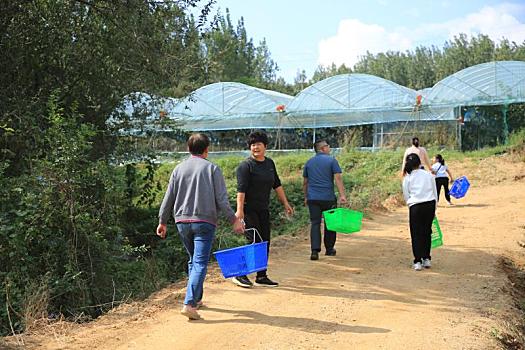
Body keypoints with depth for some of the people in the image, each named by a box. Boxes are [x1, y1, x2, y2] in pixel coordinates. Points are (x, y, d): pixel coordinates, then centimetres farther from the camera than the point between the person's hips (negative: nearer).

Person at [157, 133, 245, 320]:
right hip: (204, 221, -4)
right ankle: (189, 303, -17)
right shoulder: (212, 168, -3)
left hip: (182, 221, 4)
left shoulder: (179, 169, 7)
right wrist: (234, 220, -2)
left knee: (193, 260, 20)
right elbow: (221, 199, -8)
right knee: (200, 263, -5)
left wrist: (162, 221, 16)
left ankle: (196, 299, 28)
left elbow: (168, 198, 7)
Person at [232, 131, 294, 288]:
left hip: (264, 210, 8)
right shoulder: (245, 166, -11)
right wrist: (239, 210, -26)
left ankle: (262, 277, 18)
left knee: (265, 243, 9)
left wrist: (286, 203, 17)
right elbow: (241, 189, -18)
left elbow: (277, 185, 19)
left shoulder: (270, 163, 11)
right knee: (254, 242, -11)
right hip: (249, 209, -8)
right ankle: (240, 275, 0)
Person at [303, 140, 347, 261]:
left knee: (315, 224, 2)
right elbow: (338, 178, -10)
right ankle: (329, 249, 20)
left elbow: (305, 182, 14)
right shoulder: (331, 160, -1)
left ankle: (315, 251, -10)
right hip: (328, 198, -3)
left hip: (313, 198, 3)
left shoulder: (309, 162, 11)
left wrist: (306, 197, 23)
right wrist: (342, 195, -12)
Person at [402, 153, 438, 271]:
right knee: (427, 232, 16)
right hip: (430, 204, 2)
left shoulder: (407, 178, 5)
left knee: (416, 234, 6)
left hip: (415, 206, -2)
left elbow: (406, 196, 6)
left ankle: (418, 261, 5)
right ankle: (426, 259, 20)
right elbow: (435, 193, 12)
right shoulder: (428, 175, 9)